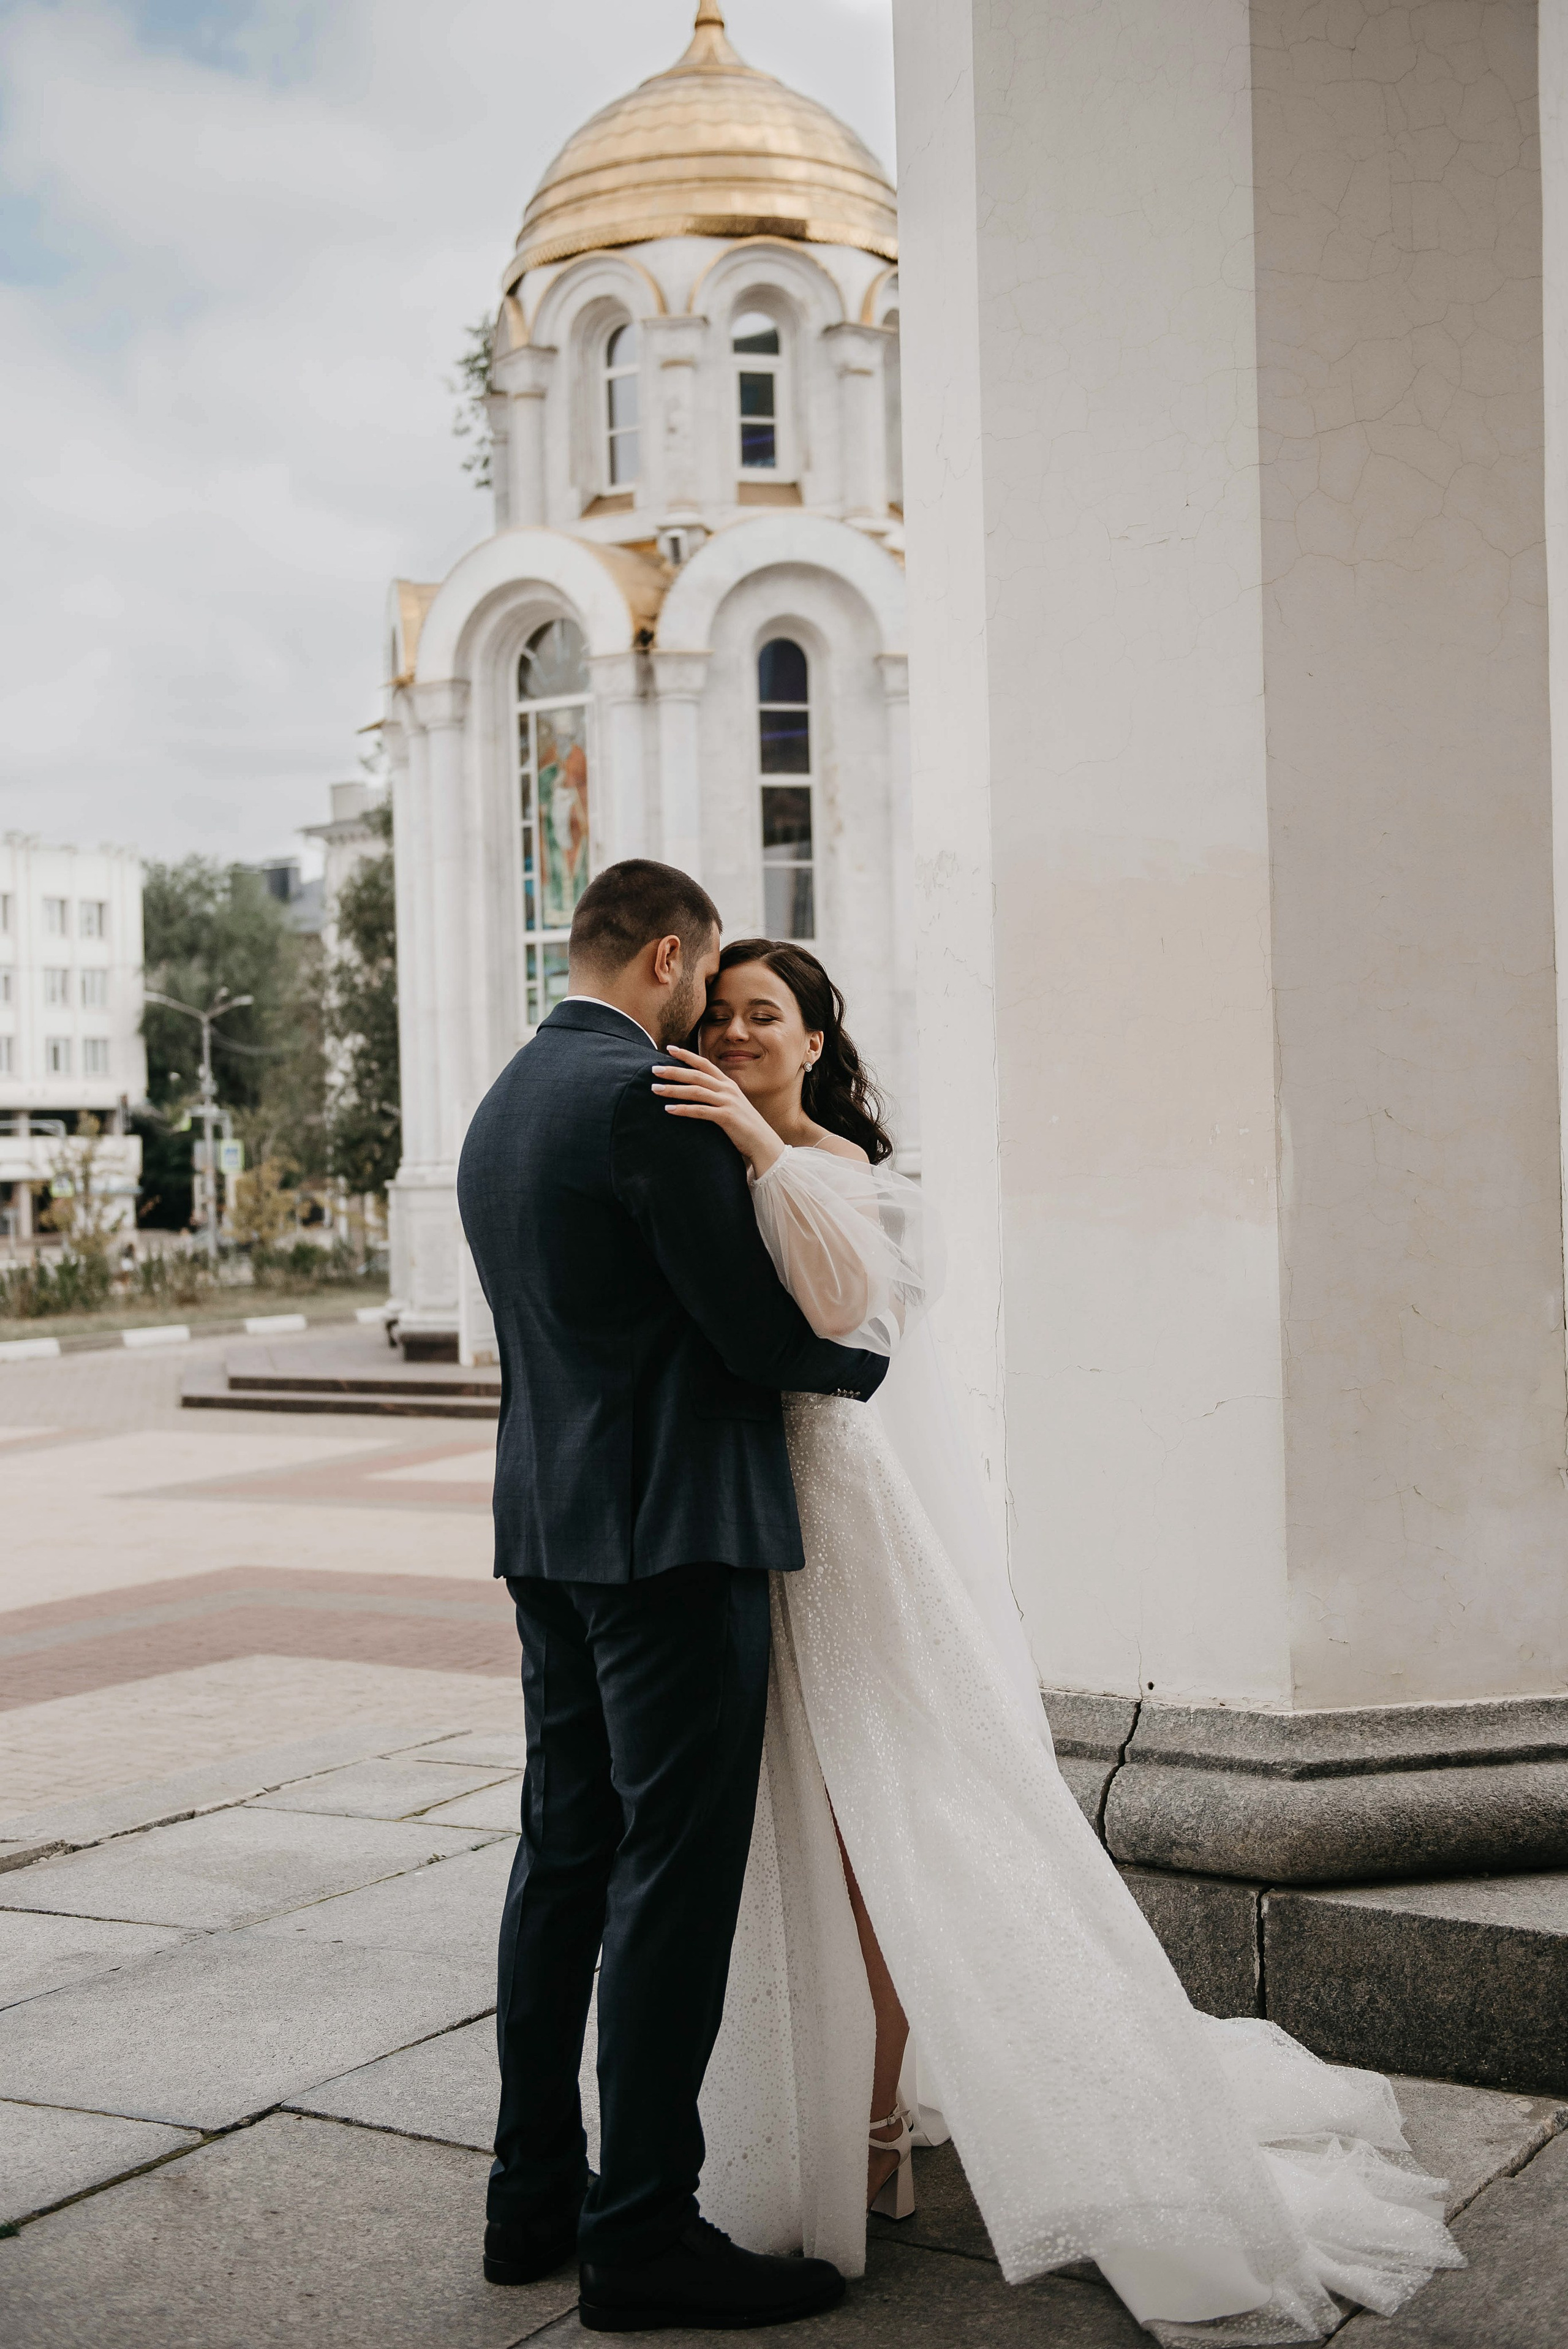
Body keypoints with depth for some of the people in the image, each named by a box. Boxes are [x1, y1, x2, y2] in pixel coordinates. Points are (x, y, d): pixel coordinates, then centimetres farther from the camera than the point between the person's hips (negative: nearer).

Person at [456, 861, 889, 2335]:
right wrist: (872, 1357, 4)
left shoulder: (501, 1108, 15)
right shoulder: (647, 1097, -14)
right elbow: (759, 1331, -14)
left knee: (564, 1857, 14)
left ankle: (535, 2192, 23)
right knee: (675, 1871, -4)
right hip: (672, 1529, -9)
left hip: (547, 1531, 9)